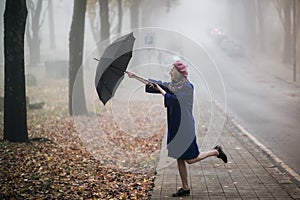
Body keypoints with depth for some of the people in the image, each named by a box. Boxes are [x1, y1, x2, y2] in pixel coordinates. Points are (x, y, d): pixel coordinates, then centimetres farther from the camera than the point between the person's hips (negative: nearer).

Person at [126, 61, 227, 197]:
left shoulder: (188, 87, -13)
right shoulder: (172, 85, 9)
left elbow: (173, 100, -23)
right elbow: (152, 84, 13)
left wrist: (160, 90, -13)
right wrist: (134, 76, 11)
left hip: (185, 127, -8)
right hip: (175, 128, 8)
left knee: (190, 159, -3)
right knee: (179, 159, 9)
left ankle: (216, 152, 17)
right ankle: (185, 188, 17)